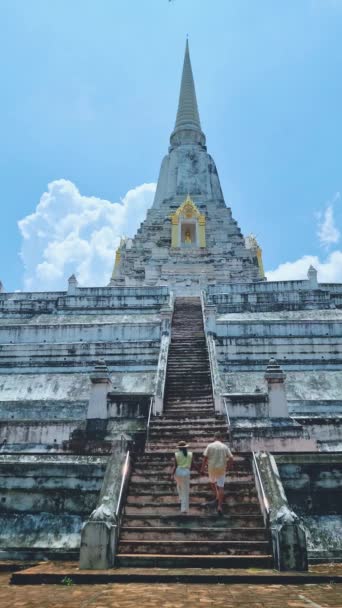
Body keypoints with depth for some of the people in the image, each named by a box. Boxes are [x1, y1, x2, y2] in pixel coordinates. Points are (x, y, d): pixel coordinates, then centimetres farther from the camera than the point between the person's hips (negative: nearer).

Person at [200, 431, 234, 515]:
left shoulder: (210, 446, -7)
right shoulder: (225, 447, -3)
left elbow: (205, 458, -9)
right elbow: (231, 459, -4)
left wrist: (202, 469, -2)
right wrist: (226, 466, 10)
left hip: (212, 468, 0)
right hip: (221, 468, 0)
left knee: (212, 482, 27)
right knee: (221, 486, 5)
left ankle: (217, 497, 24)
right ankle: (219, 506, 0)